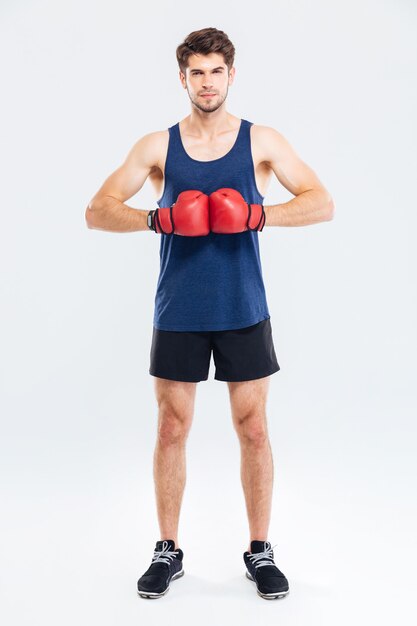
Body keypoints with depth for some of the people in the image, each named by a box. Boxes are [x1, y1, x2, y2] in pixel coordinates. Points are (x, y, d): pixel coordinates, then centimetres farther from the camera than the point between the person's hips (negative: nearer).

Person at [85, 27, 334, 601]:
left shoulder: (262, 141, 3)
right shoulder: (158, 146, 4)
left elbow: (323, 204, -4)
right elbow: (97, 211, -2)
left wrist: (260, 214, -20)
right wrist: (156, 218, -20)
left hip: (244, 312, 0)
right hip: (178, 313, 1)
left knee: (254, 429, 5)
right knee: (172, 429, 7)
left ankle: (260, 551, 22)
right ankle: (168, 551, 23)